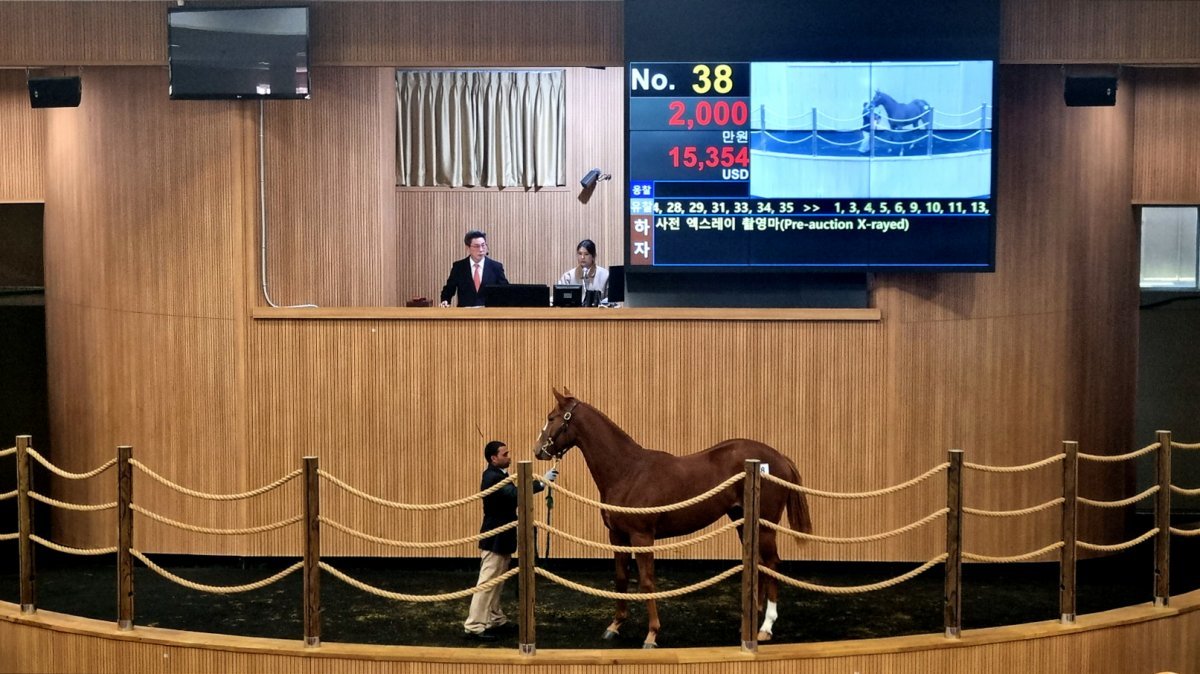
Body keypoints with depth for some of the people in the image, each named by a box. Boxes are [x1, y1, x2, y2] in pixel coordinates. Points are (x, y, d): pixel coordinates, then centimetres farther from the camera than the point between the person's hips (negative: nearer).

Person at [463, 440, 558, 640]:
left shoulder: (499, 476, 12)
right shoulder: (492, 478, -22)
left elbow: (511, 497, 20)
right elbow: (515, 494, -36)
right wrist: (542, 483, -37)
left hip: (501, 538, 10)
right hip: (495, 539, -10)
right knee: (487, 583, -8)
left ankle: (494, 619, 25)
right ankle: (474, 627, -7)